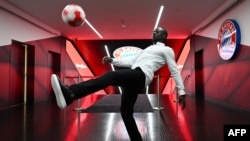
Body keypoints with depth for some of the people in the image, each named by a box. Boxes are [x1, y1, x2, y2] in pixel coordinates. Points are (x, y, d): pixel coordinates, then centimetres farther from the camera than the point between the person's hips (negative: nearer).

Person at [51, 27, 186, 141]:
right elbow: (131, 61, 32)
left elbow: (174, 70, 6)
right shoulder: (148, 49, 37)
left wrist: (181, 91, -2)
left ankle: (70, 94, -52)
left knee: (111, 76, -32)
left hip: (140, 75, -9)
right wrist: (113, 60, 23)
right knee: (125, 111, 6)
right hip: (133, 78, 9)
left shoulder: (166, 50, 14)